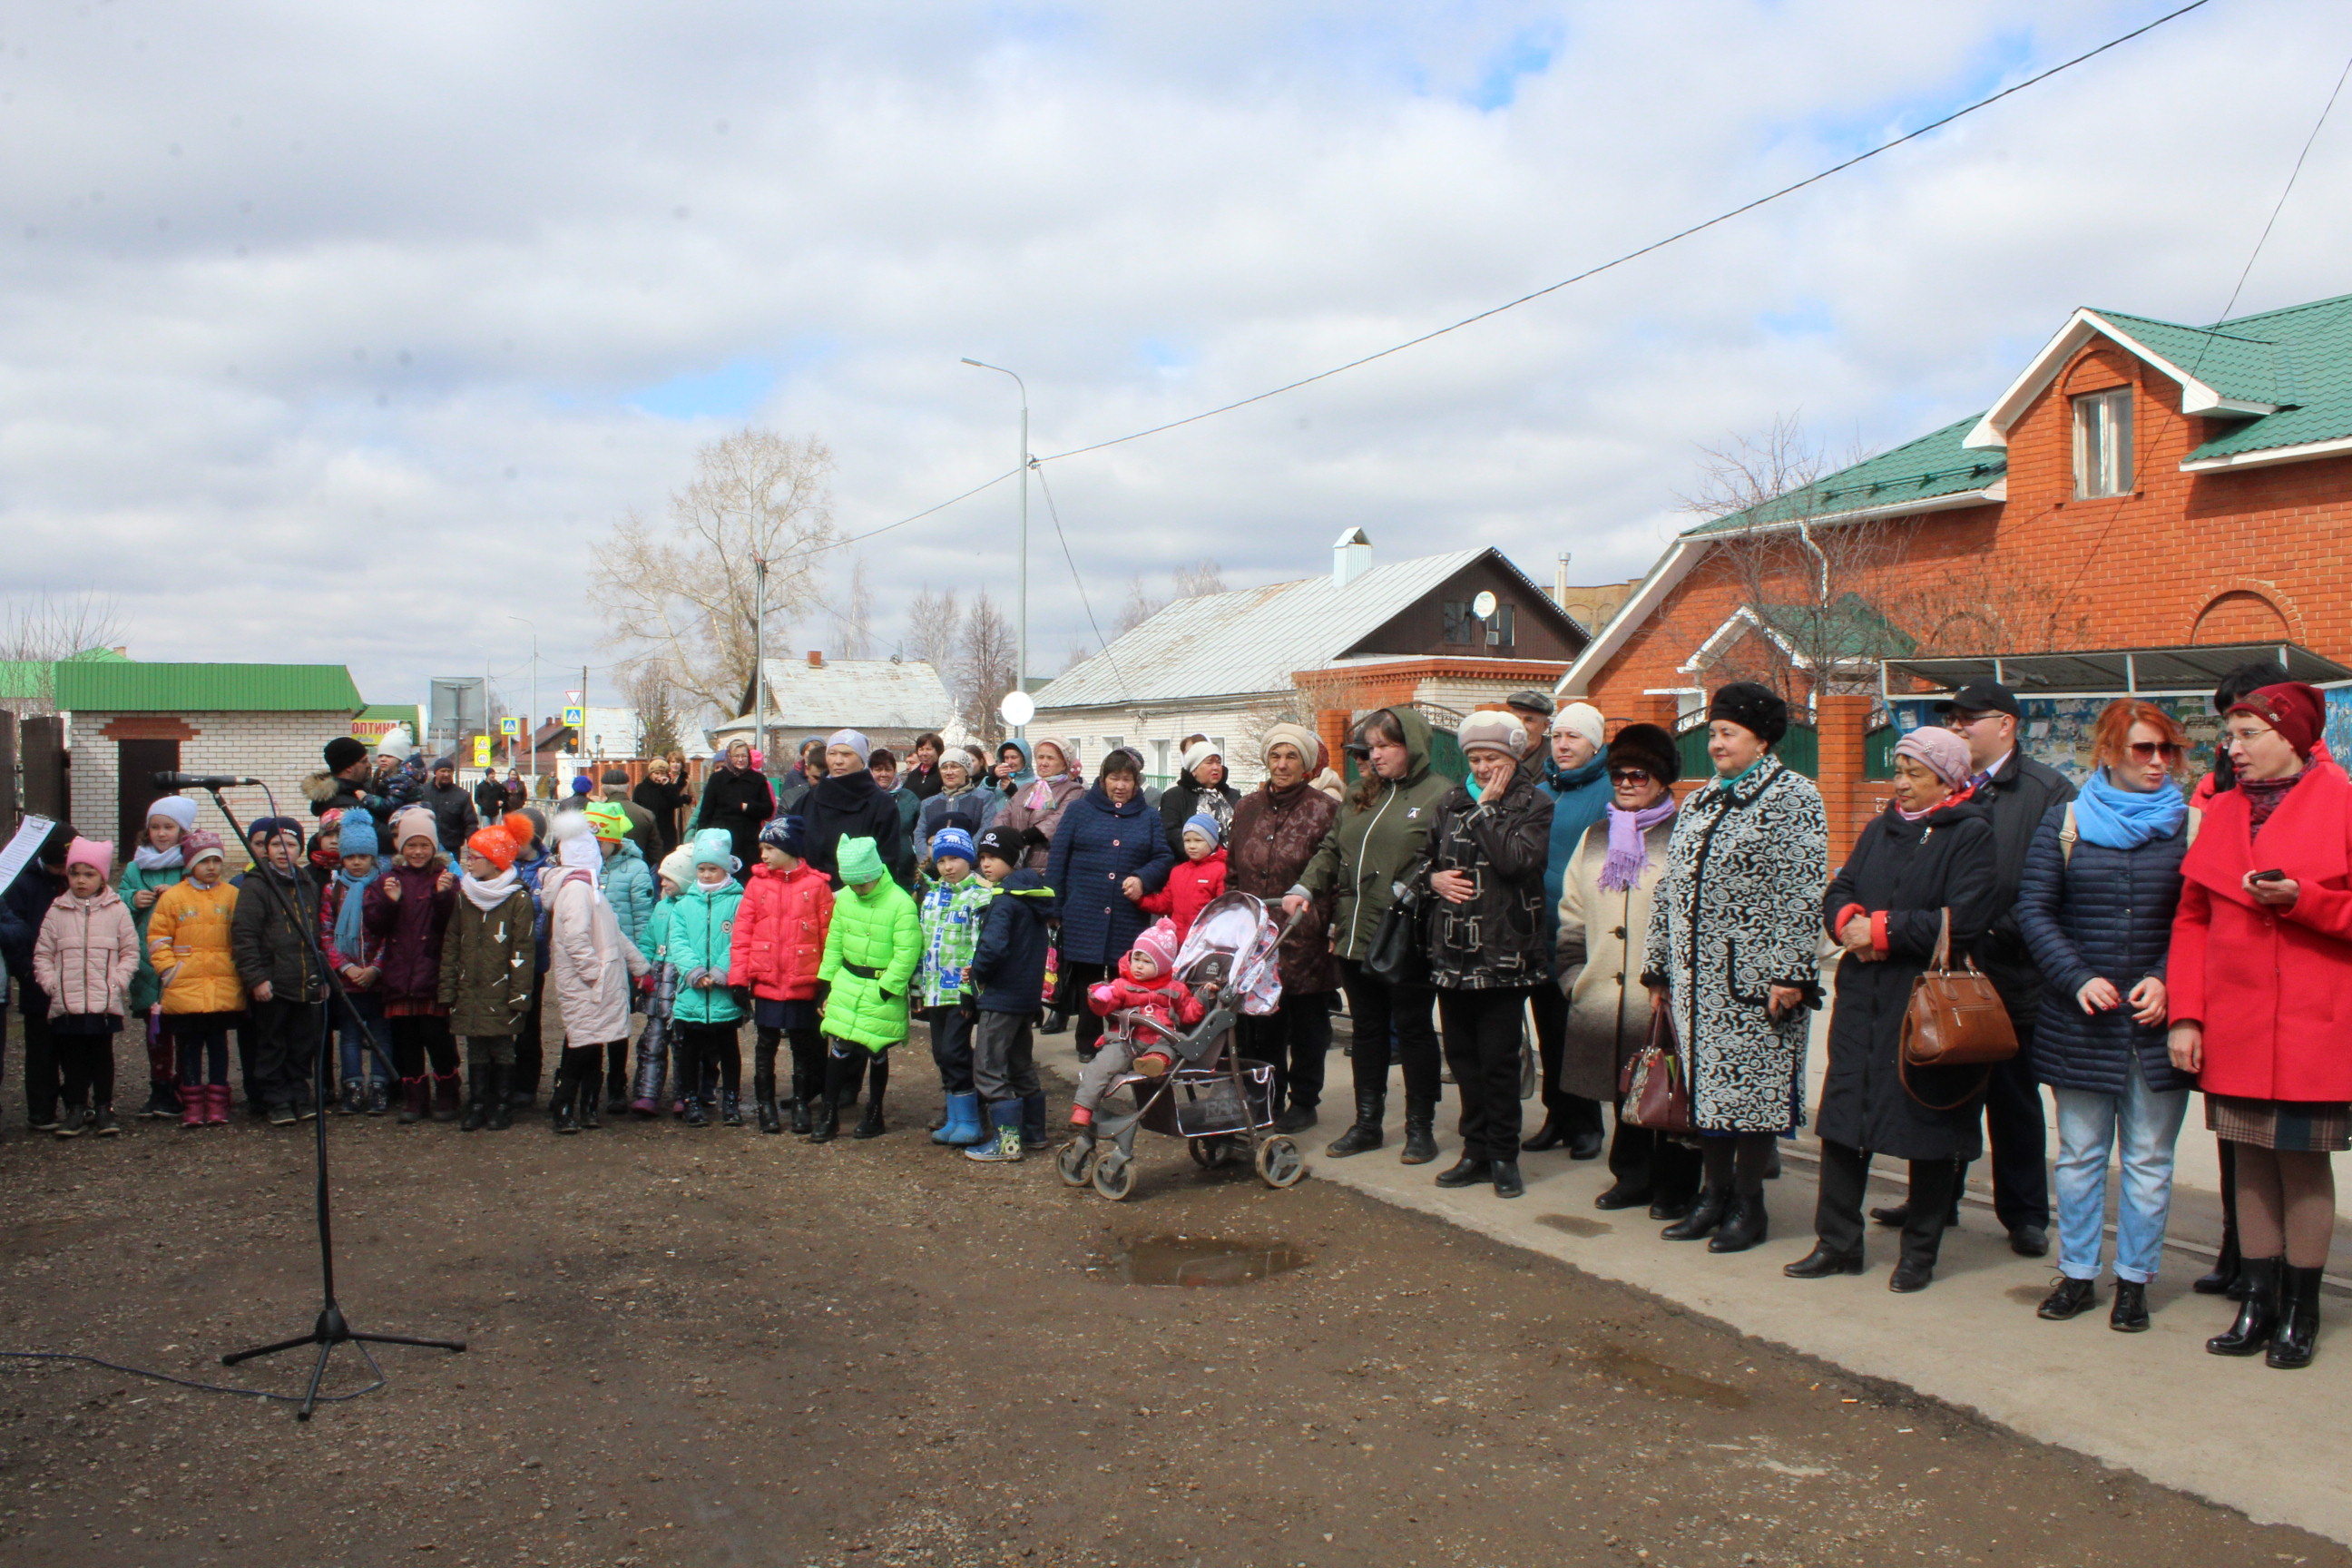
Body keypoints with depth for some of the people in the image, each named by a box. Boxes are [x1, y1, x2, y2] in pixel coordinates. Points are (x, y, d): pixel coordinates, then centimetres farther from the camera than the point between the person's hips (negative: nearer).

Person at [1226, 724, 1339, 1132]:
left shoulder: (1323, 811, -4)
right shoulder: (1247, 808, 10)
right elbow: (1233, 873, 15)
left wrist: (1333, 927, -11)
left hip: (1305, 940, -4)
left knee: (1307, 1023, 7)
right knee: (1260, 1024, 9)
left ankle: (1303, 1102, 19)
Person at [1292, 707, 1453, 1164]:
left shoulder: (1441, 794, -6)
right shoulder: (1362, 797, 16)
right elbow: (1331, 849, 15)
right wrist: (1305, 888, 1)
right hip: (1356, 936, 6)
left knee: (1413, 1031, 4)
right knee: (1367, 1030, 14)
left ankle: (1420, 1127, 15)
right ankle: (1367, 1123, 23)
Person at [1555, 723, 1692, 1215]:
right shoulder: (1595, 839, 15)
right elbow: (1571, 916, 18)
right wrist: (1573, 977, 10)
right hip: (1604, 1000, 5)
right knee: (1623, 1092, 13)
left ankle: (1675, 1187, 17)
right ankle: (1633, 1176, 27)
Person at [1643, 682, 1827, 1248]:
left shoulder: (1793, 797, -5)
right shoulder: (1698, 802, 16)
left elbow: (1803, 894, -12)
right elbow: (1670, 888, 18)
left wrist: (1788, 973, -18)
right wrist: (1657, 967, 15)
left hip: (1753, 979, -6)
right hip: (1696, 977, 7)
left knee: (1752, 1087, -1)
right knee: (1705, 1084, 10)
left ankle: (1748, 1202, 10)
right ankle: (1714, 1193, 20)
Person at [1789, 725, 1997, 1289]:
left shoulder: (1970, 835, -6)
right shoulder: (1882, 828, 14)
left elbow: (1962, 924, -17)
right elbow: (1838, 892, 11)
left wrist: (1881, 929, -15)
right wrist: (1848, 920, -11)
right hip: (1863, 998, 6)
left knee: (1928, 1132, 4)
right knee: (1842, 1120, 7)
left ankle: (1920, 1252, 18)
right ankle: (1837, 1242, 18)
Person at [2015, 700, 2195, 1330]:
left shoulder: (2190, 825, 3)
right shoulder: (2065, 822, 3)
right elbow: (2034, 911, 1)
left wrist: (2166, 980, -11)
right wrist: (2079, 978, -11)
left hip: (2157, 1020, 0)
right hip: (2079, 1018, 0)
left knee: (2148, 1159, 6)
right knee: (2079, 1154, 9)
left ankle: (2134, 1280, 17)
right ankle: (2077, 1273, 19)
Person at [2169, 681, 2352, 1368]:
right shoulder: (2222, 812, 9)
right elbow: (2192, 919, 7)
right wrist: (2185, 1014, 1)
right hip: (2233, 1023, 4)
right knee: (2251, 1162, 9)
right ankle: (2258, 1301, 19)